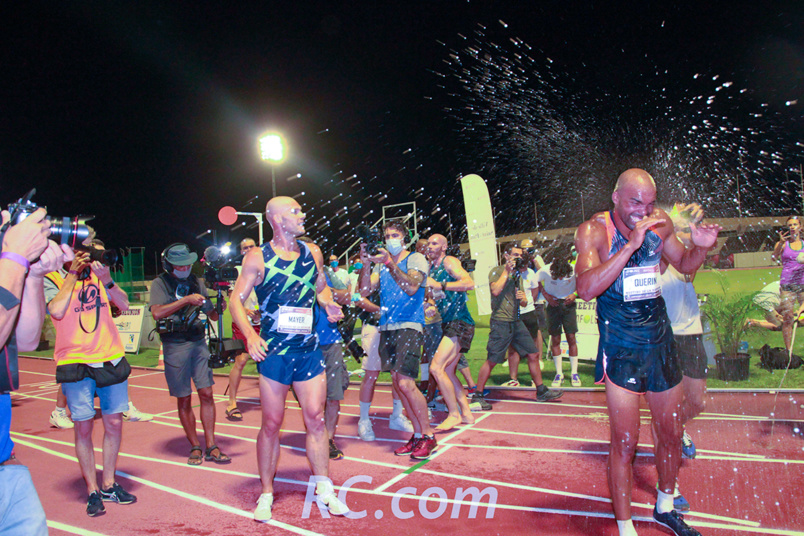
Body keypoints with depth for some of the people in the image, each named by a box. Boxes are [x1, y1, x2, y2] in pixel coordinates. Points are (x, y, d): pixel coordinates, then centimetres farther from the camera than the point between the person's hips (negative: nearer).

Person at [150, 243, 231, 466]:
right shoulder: (160, 284, -1)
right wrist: (186, 300, -24)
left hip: (199, 342, 2)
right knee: (184, 400, 5)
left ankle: (211, 446, 6)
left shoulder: (197, 282, 9)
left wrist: (219, 307, -12)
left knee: (206, 394, -2)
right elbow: (158, 313, -18)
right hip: (175, 346, -2)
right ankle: (195, 447, 17)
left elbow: (212, 315, 10)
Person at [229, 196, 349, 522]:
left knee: (315, 418, 4)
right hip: (273, 353, -3)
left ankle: (323, 489, 17)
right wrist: (249, 335, -19)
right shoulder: (258, 258, -4)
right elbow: (237, 301, -4)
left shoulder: (312, 252, 8)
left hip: (309, 351, 3)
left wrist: (328, 305, -1)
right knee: (272, 423, 5)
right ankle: (266, 494, 22)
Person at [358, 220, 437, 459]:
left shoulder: (416, 259, 1)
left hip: (409, 326, -6)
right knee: (398, 383, 7)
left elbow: (411, 287, -15)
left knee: (405, 383, -14)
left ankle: (428, 435, 1)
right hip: (387, 328, 6)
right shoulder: (381, 264, 17)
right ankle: (417, 435, 18)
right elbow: (365, 291, 6)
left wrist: (390, 264, -22)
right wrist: (365, 264, -8)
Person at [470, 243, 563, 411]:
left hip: (516, 321, 8)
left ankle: (541, 391, 21)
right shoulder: (497, 271, -3)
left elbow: (524, 303, 23)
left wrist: (523, 298, -1)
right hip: (500, 322, -7)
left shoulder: (517, 274, 19)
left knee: (533, 354, 7)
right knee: (492, 360, -7)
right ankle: (477, 396, 4)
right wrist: (507, 271, -15)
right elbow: (495, 290, -23)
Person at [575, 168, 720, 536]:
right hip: (621, 347, -5)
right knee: (625, 442, -2)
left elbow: (684, 265, 18)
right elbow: (586, 289, -29)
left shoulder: (659, 223, 1)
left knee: (671, 433, 16)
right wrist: (631, 245, -33)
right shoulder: (595, 230, -14)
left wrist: (701, 247, -4)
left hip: (660, 340, 5)